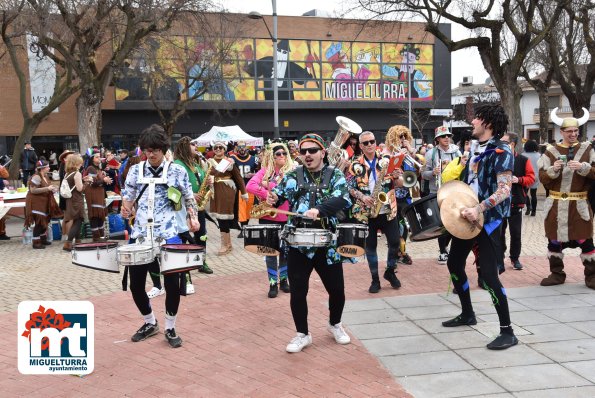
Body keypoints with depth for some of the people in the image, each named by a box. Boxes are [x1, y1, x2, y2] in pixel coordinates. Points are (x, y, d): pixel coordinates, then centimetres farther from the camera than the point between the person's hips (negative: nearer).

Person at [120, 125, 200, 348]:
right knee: (136, 283, 7)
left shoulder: (177, 171, 0)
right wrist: (125, 209, -11)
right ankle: (149, 322, 31)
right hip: (140, 235, 3)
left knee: (172, 283, -1)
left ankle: (170, 328, 19)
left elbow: (188, 198, 8)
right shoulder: (135, 171, 6)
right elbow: (128, 197, 11)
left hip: (168, 235, -2)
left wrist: (193, 218, -7)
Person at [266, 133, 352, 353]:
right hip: (298, 244, 1)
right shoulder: (293, 175, 7)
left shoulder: (335, 175, 1)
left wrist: (319, 209, -32)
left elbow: (343, 200, -16)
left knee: (336, 289, 10)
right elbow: (279, 195, 7)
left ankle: (335, 324, 37)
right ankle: (302, 334, 22)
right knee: (298, 292, 4)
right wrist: (273, 199, -19)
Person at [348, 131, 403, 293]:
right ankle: (375, 279, 17)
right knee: (370, 245, 5)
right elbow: (350, 188, -1)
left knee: (395, 241, 1)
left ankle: (390, 271, 24)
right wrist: (362, 197, -17)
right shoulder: (355, 165, 0)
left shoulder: (387, 161, 3)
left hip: (388, 210, 1)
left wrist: (397, 177, -19)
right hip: (366, 212, -1)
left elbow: (399, 184, 3)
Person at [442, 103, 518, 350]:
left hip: (488, 219, -9)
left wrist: (479, 209, -35)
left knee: (487, 274, -12)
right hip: (467, 216, 9)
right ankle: (467, 314, 33)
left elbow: (504, 190, -25)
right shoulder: (474, 148, 11)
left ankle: (507, 332, -2)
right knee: (454, 264, 16)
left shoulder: (501, 152, -15)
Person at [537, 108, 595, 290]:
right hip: (556, 204, 1)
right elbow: (543, 178, -1)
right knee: (554, 240, 7)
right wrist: (553, 170, -18)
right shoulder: (551, 151, 2)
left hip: (579, 204, -1)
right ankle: (557, 274, 20)